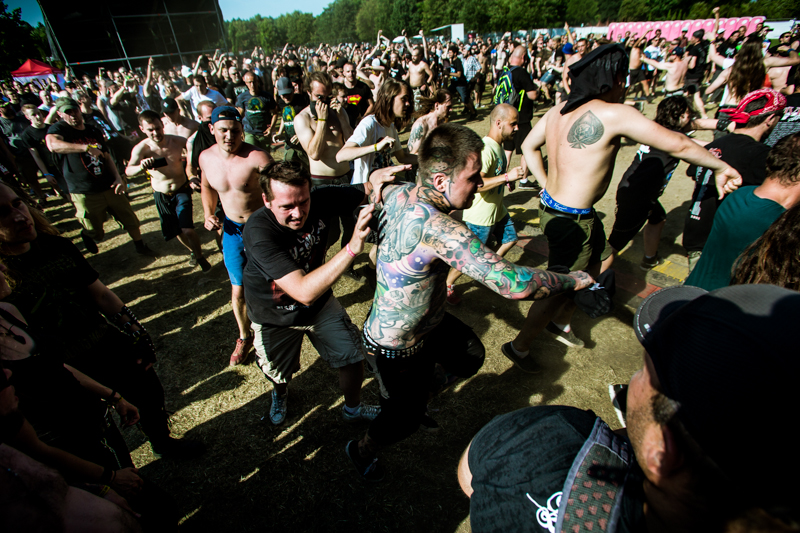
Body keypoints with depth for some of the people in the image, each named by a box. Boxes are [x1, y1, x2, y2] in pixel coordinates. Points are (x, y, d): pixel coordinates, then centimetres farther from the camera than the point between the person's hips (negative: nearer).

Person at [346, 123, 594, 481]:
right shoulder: (436, 228, -41)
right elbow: (512, 283, -42)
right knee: (405, 418, 19)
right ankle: (362, 450, 52)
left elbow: (376, 186, 13)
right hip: (397, 349, -8)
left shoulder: (398, 194, -13)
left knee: (471, 357, 26)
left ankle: (418, 399, 50)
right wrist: (573, 280, -25)